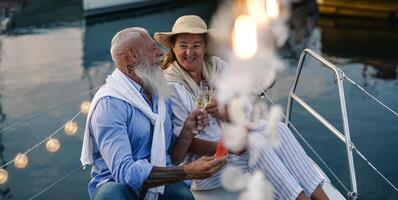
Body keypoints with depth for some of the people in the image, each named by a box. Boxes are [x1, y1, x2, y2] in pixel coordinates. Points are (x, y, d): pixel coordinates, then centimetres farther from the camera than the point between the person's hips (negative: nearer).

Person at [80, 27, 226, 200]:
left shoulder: (160, 97, 12)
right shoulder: (110, 103, -13)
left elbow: (171, 158, 13)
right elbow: (124, 172, -25)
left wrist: (187, 130, -5)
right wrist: (187, 172, -30)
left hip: (160, 183, 5)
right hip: (117, 184, -5)